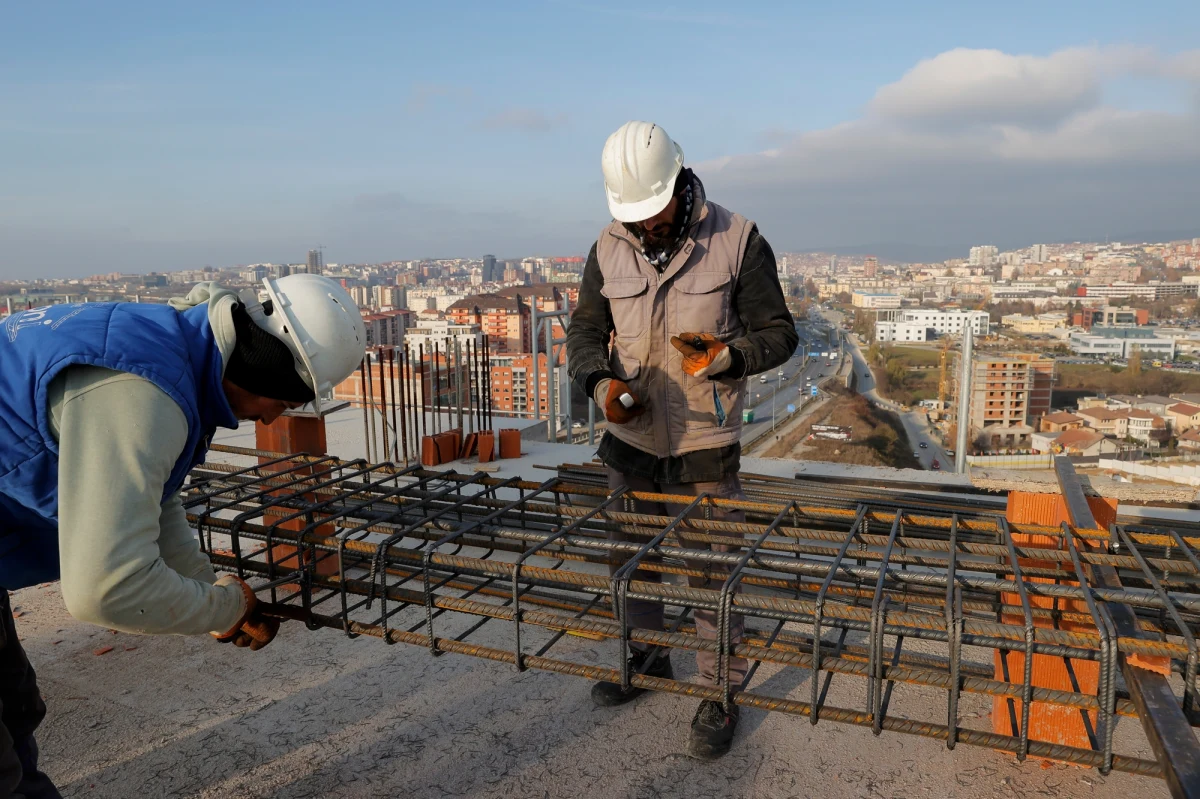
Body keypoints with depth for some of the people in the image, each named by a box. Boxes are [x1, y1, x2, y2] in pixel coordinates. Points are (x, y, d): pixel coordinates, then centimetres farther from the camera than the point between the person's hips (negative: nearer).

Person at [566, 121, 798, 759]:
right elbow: (585, 330, 7)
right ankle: (646, 658, 43)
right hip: (630, 441, 4)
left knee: (713, 573, 5)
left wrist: (726, 356, -25)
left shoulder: (737, 240, -10)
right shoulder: (609, 249, 0)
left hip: (704, 446, -4)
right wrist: (601, 381, -14)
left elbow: (778, 333, -5)